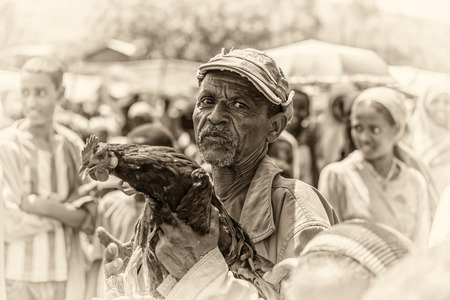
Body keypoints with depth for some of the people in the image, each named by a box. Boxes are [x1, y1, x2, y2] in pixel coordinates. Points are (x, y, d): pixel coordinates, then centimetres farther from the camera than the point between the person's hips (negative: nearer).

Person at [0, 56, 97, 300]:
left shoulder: (72, 145, 4)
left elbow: (89, 219, -1)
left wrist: (44, 207, -14)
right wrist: (67, 209, -8)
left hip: (67, 279, 4)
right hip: (20, 279, -4)